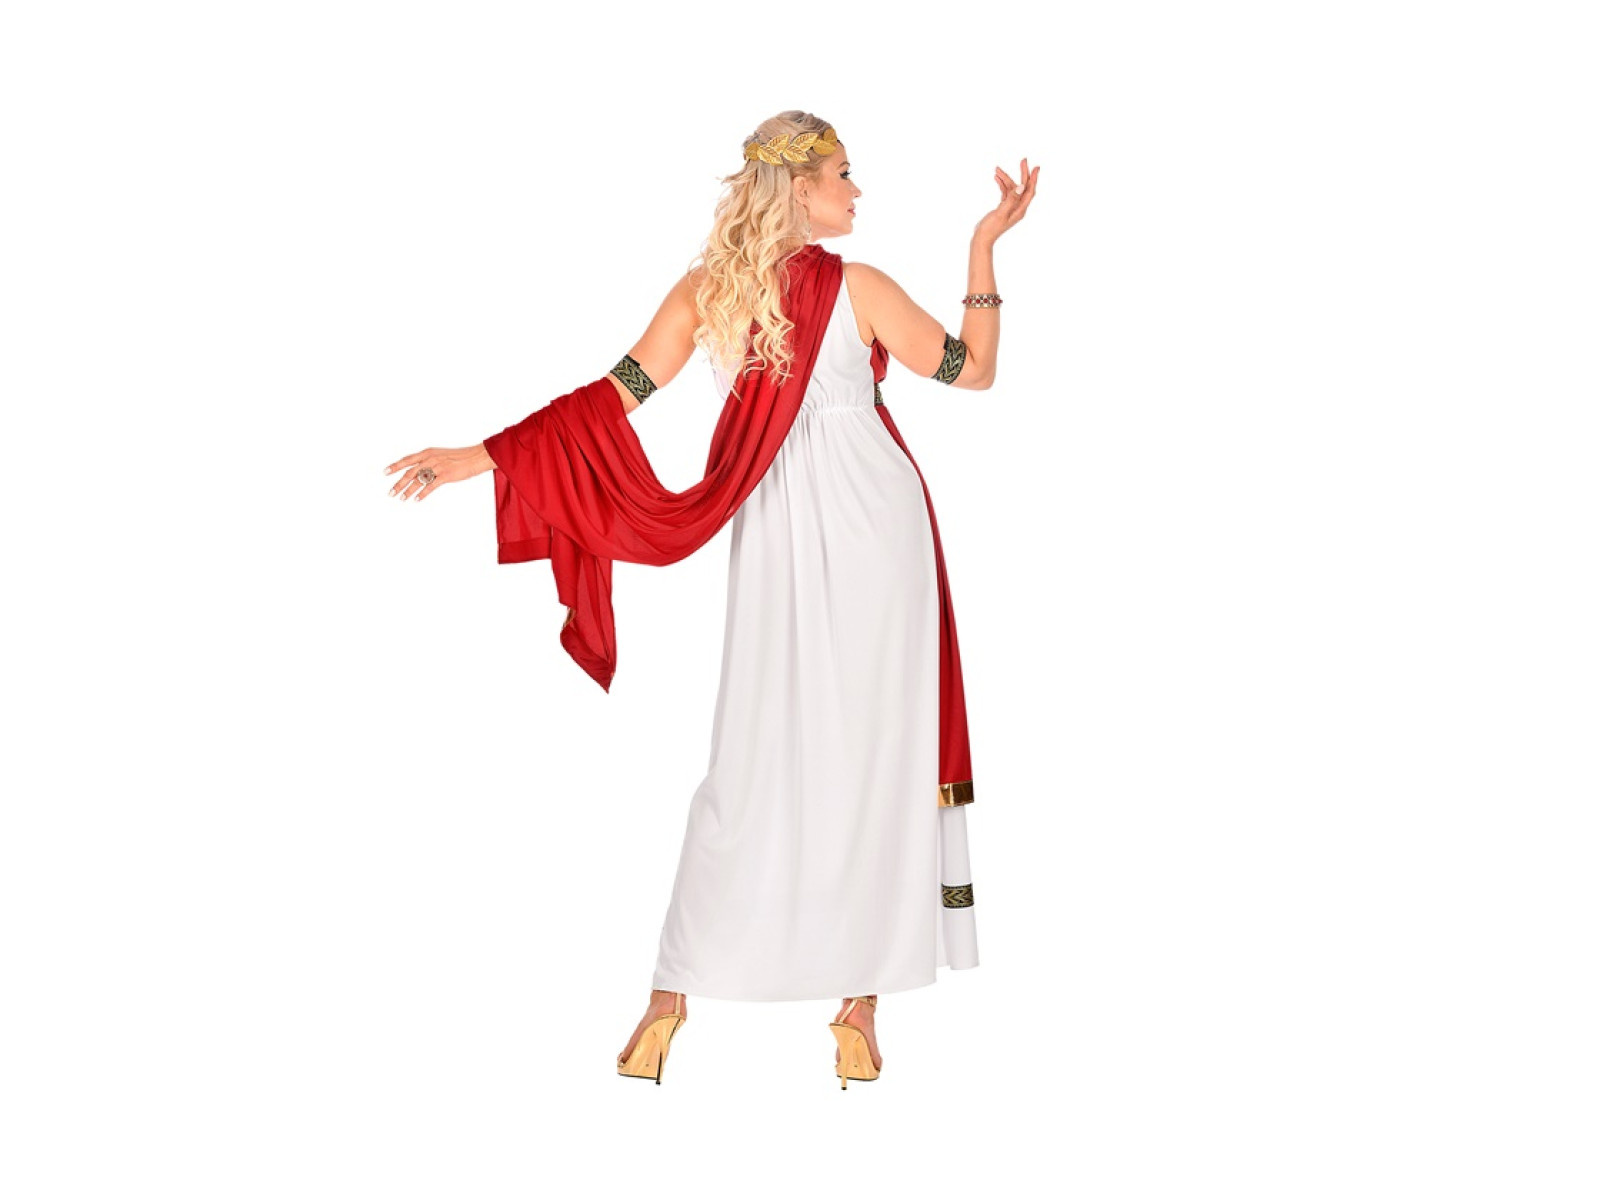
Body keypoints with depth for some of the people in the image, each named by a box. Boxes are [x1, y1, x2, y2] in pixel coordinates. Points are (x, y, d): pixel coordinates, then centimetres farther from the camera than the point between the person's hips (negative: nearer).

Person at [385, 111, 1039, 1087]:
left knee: (755, 751, 7)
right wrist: (986, 246, 5)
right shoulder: (859, 287, -7)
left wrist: (481, 456, 0)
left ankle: (677, 988, 8)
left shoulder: (706, 290, 1)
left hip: (773, 531, 3)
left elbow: (615, 395, -3)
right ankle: (861, 997, 9)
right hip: (875, 526, -3)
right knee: (874, 746, 3)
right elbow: (975, 370, 2)